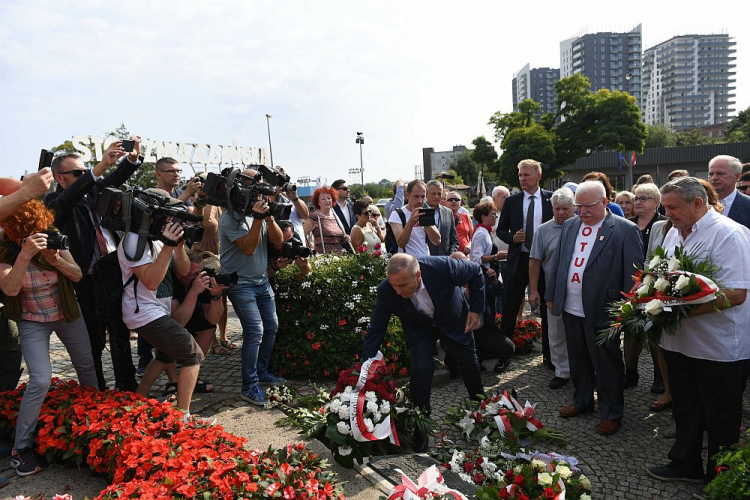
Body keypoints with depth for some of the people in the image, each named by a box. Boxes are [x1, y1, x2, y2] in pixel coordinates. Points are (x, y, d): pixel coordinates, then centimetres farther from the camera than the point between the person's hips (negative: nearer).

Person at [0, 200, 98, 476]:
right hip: (32, 322, -3)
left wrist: (57, 260, -31)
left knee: (86, 365, 13)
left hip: (67, 315, 3)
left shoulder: (53, 240, -13)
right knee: (40, 381, -15)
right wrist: (24, 255, -45)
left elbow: (77, 275, -12)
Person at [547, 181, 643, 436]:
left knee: (607, 366, 9)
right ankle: (582, 401, 39)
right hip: (570, 309, 6)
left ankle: (611, 413, 26)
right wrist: (552, 295, 15)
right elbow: (558, 262, 15)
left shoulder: (626, 230, -9)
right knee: (578, 361, 20)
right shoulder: (569, 225, 9)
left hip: (602, 310, -5)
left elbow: (634, 273, -10)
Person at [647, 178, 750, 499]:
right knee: (684, 409, 20)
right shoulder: (674, 233, 8)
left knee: (720, 420, 9)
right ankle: (686, 464, 37)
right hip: (680, 341, 8)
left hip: (719, 348, -7)